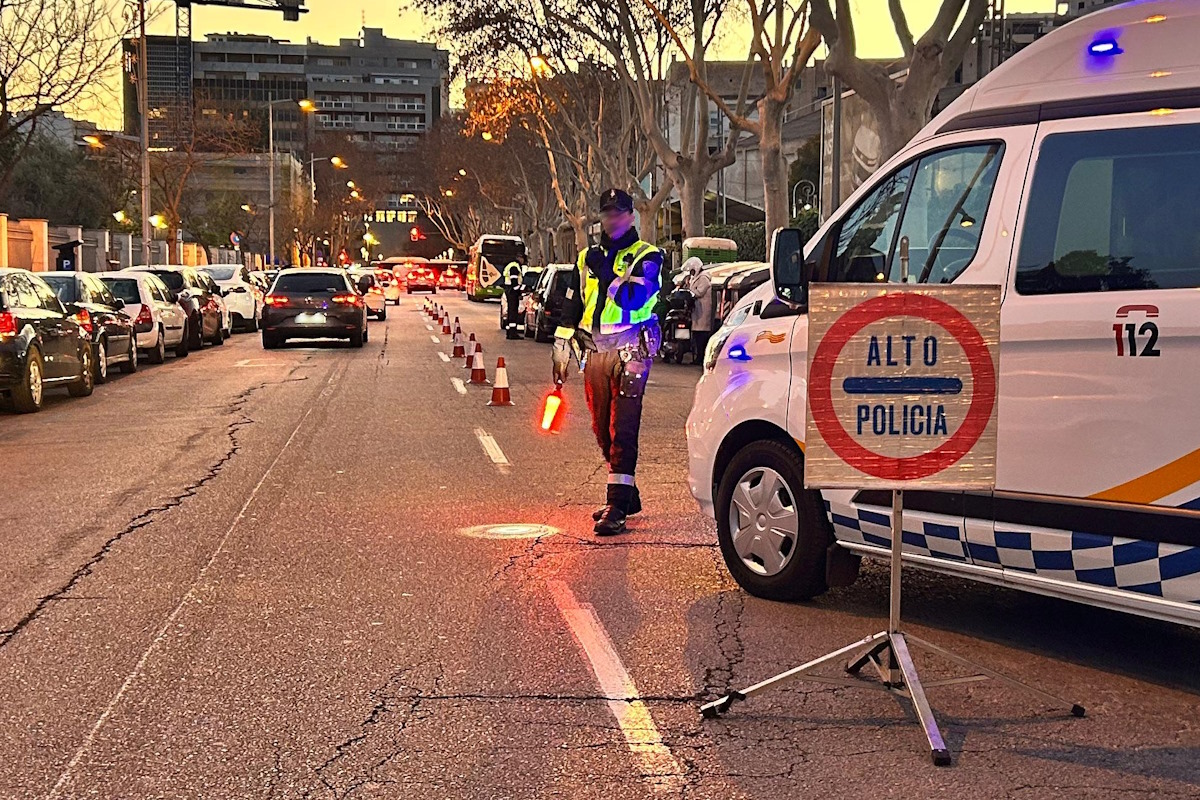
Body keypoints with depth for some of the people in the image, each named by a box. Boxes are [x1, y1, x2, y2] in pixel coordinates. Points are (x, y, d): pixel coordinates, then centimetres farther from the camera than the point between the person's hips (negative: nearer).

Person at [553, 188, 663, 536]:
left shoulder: (646, 256, 2)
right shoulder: (587, 259, 18)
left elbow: (633, 298, -16)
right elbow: (571, 308, 22)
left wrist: (606, 276, -17)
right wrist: (562, 349, 17)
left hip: (630, 350, -6)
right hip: (595, 351, 6)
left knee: (623, 428, -13)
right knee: (602, 429, 9)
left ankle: (617, 506, -16)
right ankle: (628, 495, 23)